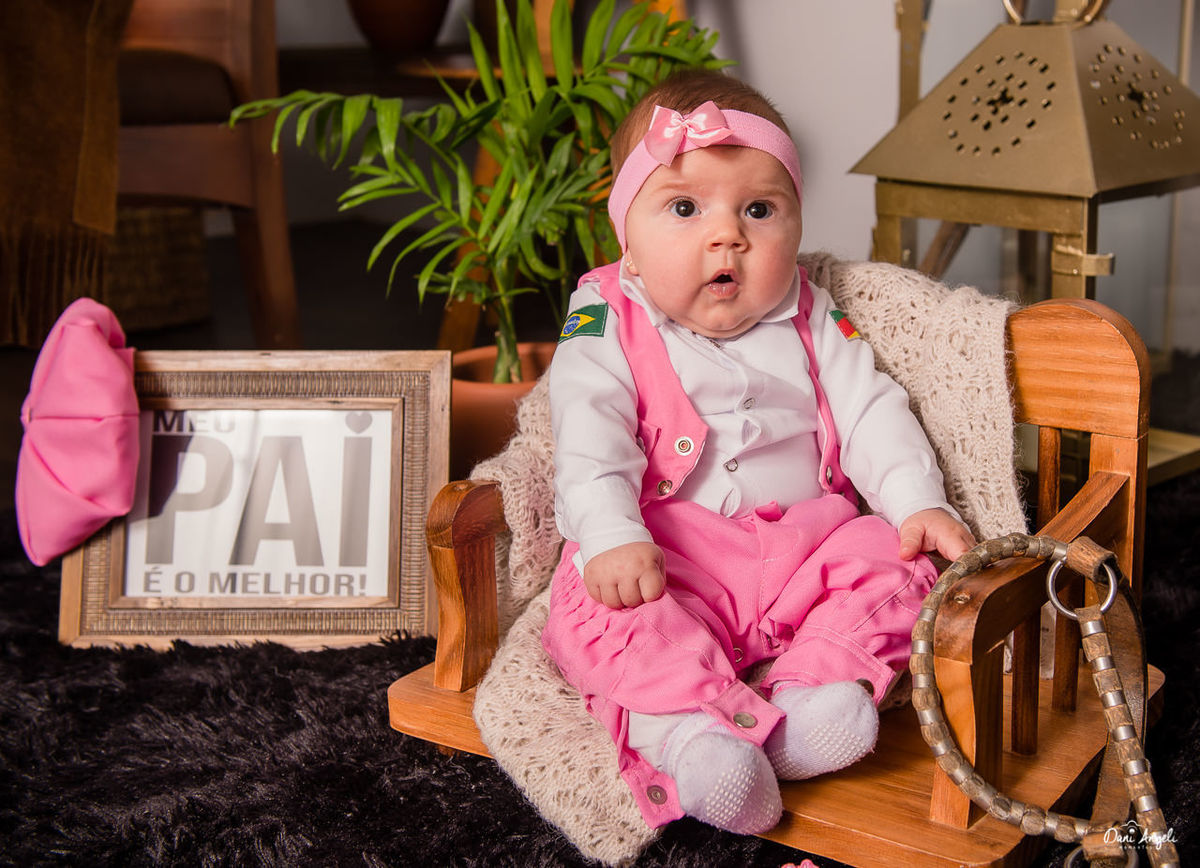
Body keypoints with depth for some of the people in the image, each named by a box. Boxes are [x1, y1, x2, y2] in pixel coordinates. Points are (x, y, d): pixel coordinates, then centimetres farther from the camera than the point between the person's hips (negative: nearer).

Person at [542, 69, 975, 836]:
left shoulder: (810, 320, 11)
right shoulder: (607, 326, 1)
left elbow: (871, 412, 8)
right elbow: (588, 440, -12)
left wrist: (920, 504, -8)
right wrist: (612, 539, -29)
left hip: (804, 545, 4)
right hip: (665, 556, -3)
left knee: (897, 561, -17)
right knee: (595, 607, -30)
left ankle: (811, 683, -30)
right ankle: (689, 722, -44)